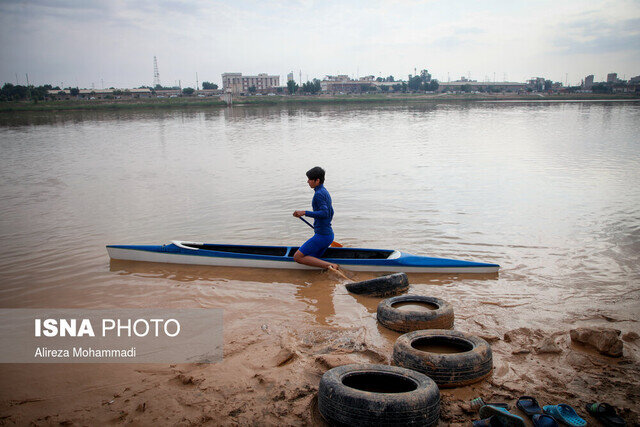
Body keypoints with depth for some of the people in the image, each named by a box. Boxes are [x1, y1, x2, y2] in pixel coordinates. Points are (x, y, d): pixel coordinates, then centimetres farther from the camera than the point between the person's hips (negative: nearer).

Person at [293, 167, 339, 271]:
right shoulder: (325, 192, 15)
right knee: (312, 259, 17)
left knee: (297, 257, -10)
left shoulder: (319, 194, -16)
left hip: (321, 236, -10)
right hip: (329, 234, 10)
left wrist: (304, 213, -29)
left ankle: (330, 266, -17)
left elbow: (325, 213, -29)